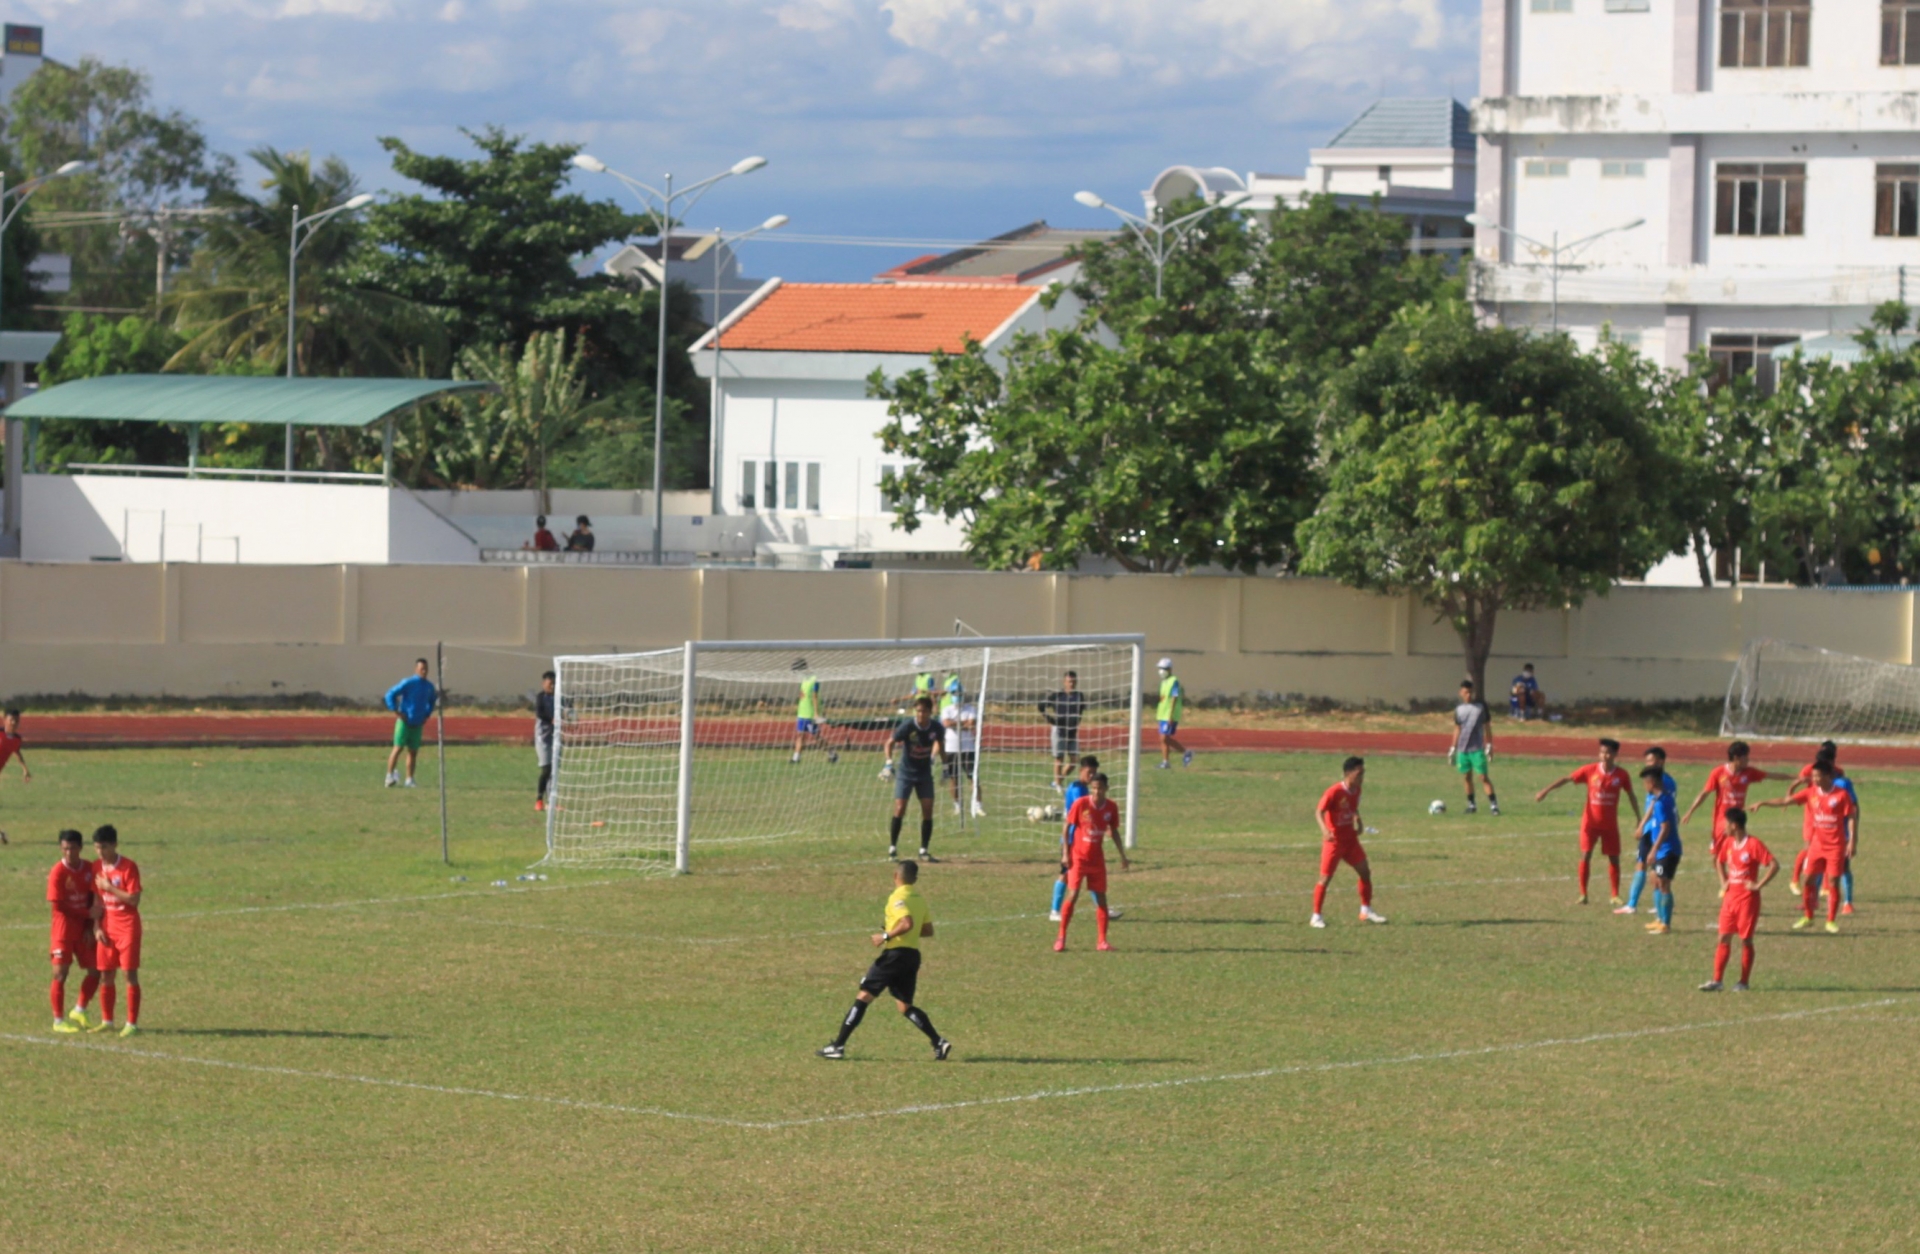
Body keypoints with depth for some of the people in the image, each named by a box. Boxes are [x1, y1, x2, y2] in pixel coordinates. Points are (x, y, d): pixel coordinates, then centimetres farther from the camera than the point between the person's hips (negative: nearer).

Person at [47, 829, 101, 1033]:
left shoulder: (89, 869, 2)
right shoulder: (58, 872, -14)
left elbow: (94, 899, 7)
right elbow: (58, 905, -17)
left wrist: (90, 927, -2)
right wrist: (87, 913, -19)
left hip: (83, 930, 5)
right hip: (64, 929, -5)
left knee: (95, 969, 5)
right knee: (60, 973, -5)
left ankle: (79, 1011, 22)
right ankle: (59, 1020, 4)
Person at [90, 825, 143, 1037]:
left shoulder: (128, 867, -13)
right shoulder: (97, 867, 6)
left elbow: (134, 899, -18)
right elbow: (97, 900, 12)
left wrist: (109, 887, -18)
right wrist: (97, 927, 4)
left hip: (127, 927, -6)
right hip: (107, 927, 6)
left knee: (130, 973, -6)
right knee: (105, 975, 8)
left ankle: (132, 1024, -4)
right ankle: (107, 1021, 19)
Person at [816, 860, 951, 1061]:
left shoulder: (898, 897, -10)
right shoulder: (920, 898, 14)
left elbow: (907, 924, -25)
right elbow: (928, 931, 17)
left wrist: (886, 936, -16)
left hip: (896, 953, -8)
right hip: (913, 955, 8)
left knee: (864, 996, -3)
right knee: (905, 1006, 13)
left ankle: (838, 1046, -6)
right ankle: (939, 1043, -1)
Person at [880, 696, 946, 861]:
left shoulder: (937, 728, -10)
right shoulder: (907, 726, -19)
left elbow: (940, 744, 11)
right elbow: (890, 743, -8)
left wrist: (944, 765, 12)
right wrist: (889, 763, -20)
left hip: (925, 773, 3)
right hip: (906, 773, -3)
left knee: (928, 809, -5)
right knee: (900, 809, -11)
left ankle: (923, 851, 3)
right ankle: (892, 847, 1)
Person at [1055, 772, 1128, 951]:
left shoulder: (1111, 808, -1)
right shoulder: (1081, 804, -12)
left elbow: (1114, 832, 13)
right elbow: (1066, 827, -6)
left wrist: (1122, 856, 14)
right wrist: (1065, 852, -11)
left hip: (1097, 859, 4)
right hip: (1078, 857, -4)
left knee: (1101, 898, 2)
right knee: (1073, 896, -9)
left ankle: (1102, 941, 7)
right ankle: (1061, 938, 1)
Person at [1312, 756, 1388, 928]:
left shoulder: (1356, 791, 2)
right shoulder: (1334, 793, -21)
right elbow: (1319, 812, -26)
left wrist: (1358, 822, 10)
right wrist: (1325, 830, -41)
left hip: (1350, 839, 7)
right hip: (1335, 841, -7)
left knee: (1365, 872, 7)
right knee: (1325, 878, -5)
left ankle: (1366, 911, 20)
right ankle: (1316, 917, 3)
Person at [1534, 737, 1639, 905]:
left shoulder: (1621, 775, -6)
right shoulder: (1590, 770, -9)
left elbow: (1631, 796, 7)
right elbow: (1567, 778, -7)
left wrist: (1638, 818, 11)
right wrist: (1546, 790, -14)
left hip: (1610, 824, 1)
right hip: (1590, 821, -1)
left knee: (1614, 858, 4)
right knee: (1585, 855, -7)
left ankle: (1615, 896, 14)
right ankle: (1583, 895, 1)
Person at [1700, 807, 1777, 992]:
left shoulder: (1753, 844, -14)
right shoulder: (1728, 843, 8)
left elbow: (1774, 866, -17)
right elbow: (1719, 861, 28)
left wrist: (1758, 884, -16)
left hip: (1748, 898, -7)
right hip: (1730, 897, 7)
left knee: (1746, 940, 1)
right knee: (1724, 938, 3)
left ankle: (1743, 982, 8)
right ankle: (1716, 981, 2)